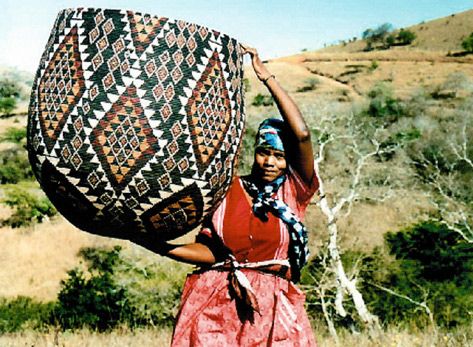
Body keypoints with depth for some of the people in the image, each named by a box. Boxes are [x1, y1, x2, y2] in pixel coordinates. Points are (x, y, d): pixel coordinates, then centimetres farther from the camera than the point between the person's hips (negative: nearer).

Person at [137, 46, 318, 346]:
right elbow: (210, 250, 5)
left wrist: (266, 76, -10)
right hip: (215, 303, 1)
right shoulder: (228, 191, 6)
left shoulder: (294, 192, 0)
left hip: (270, 308, -1)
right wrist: (158, 246, -8)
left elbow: (302, 134, -13)